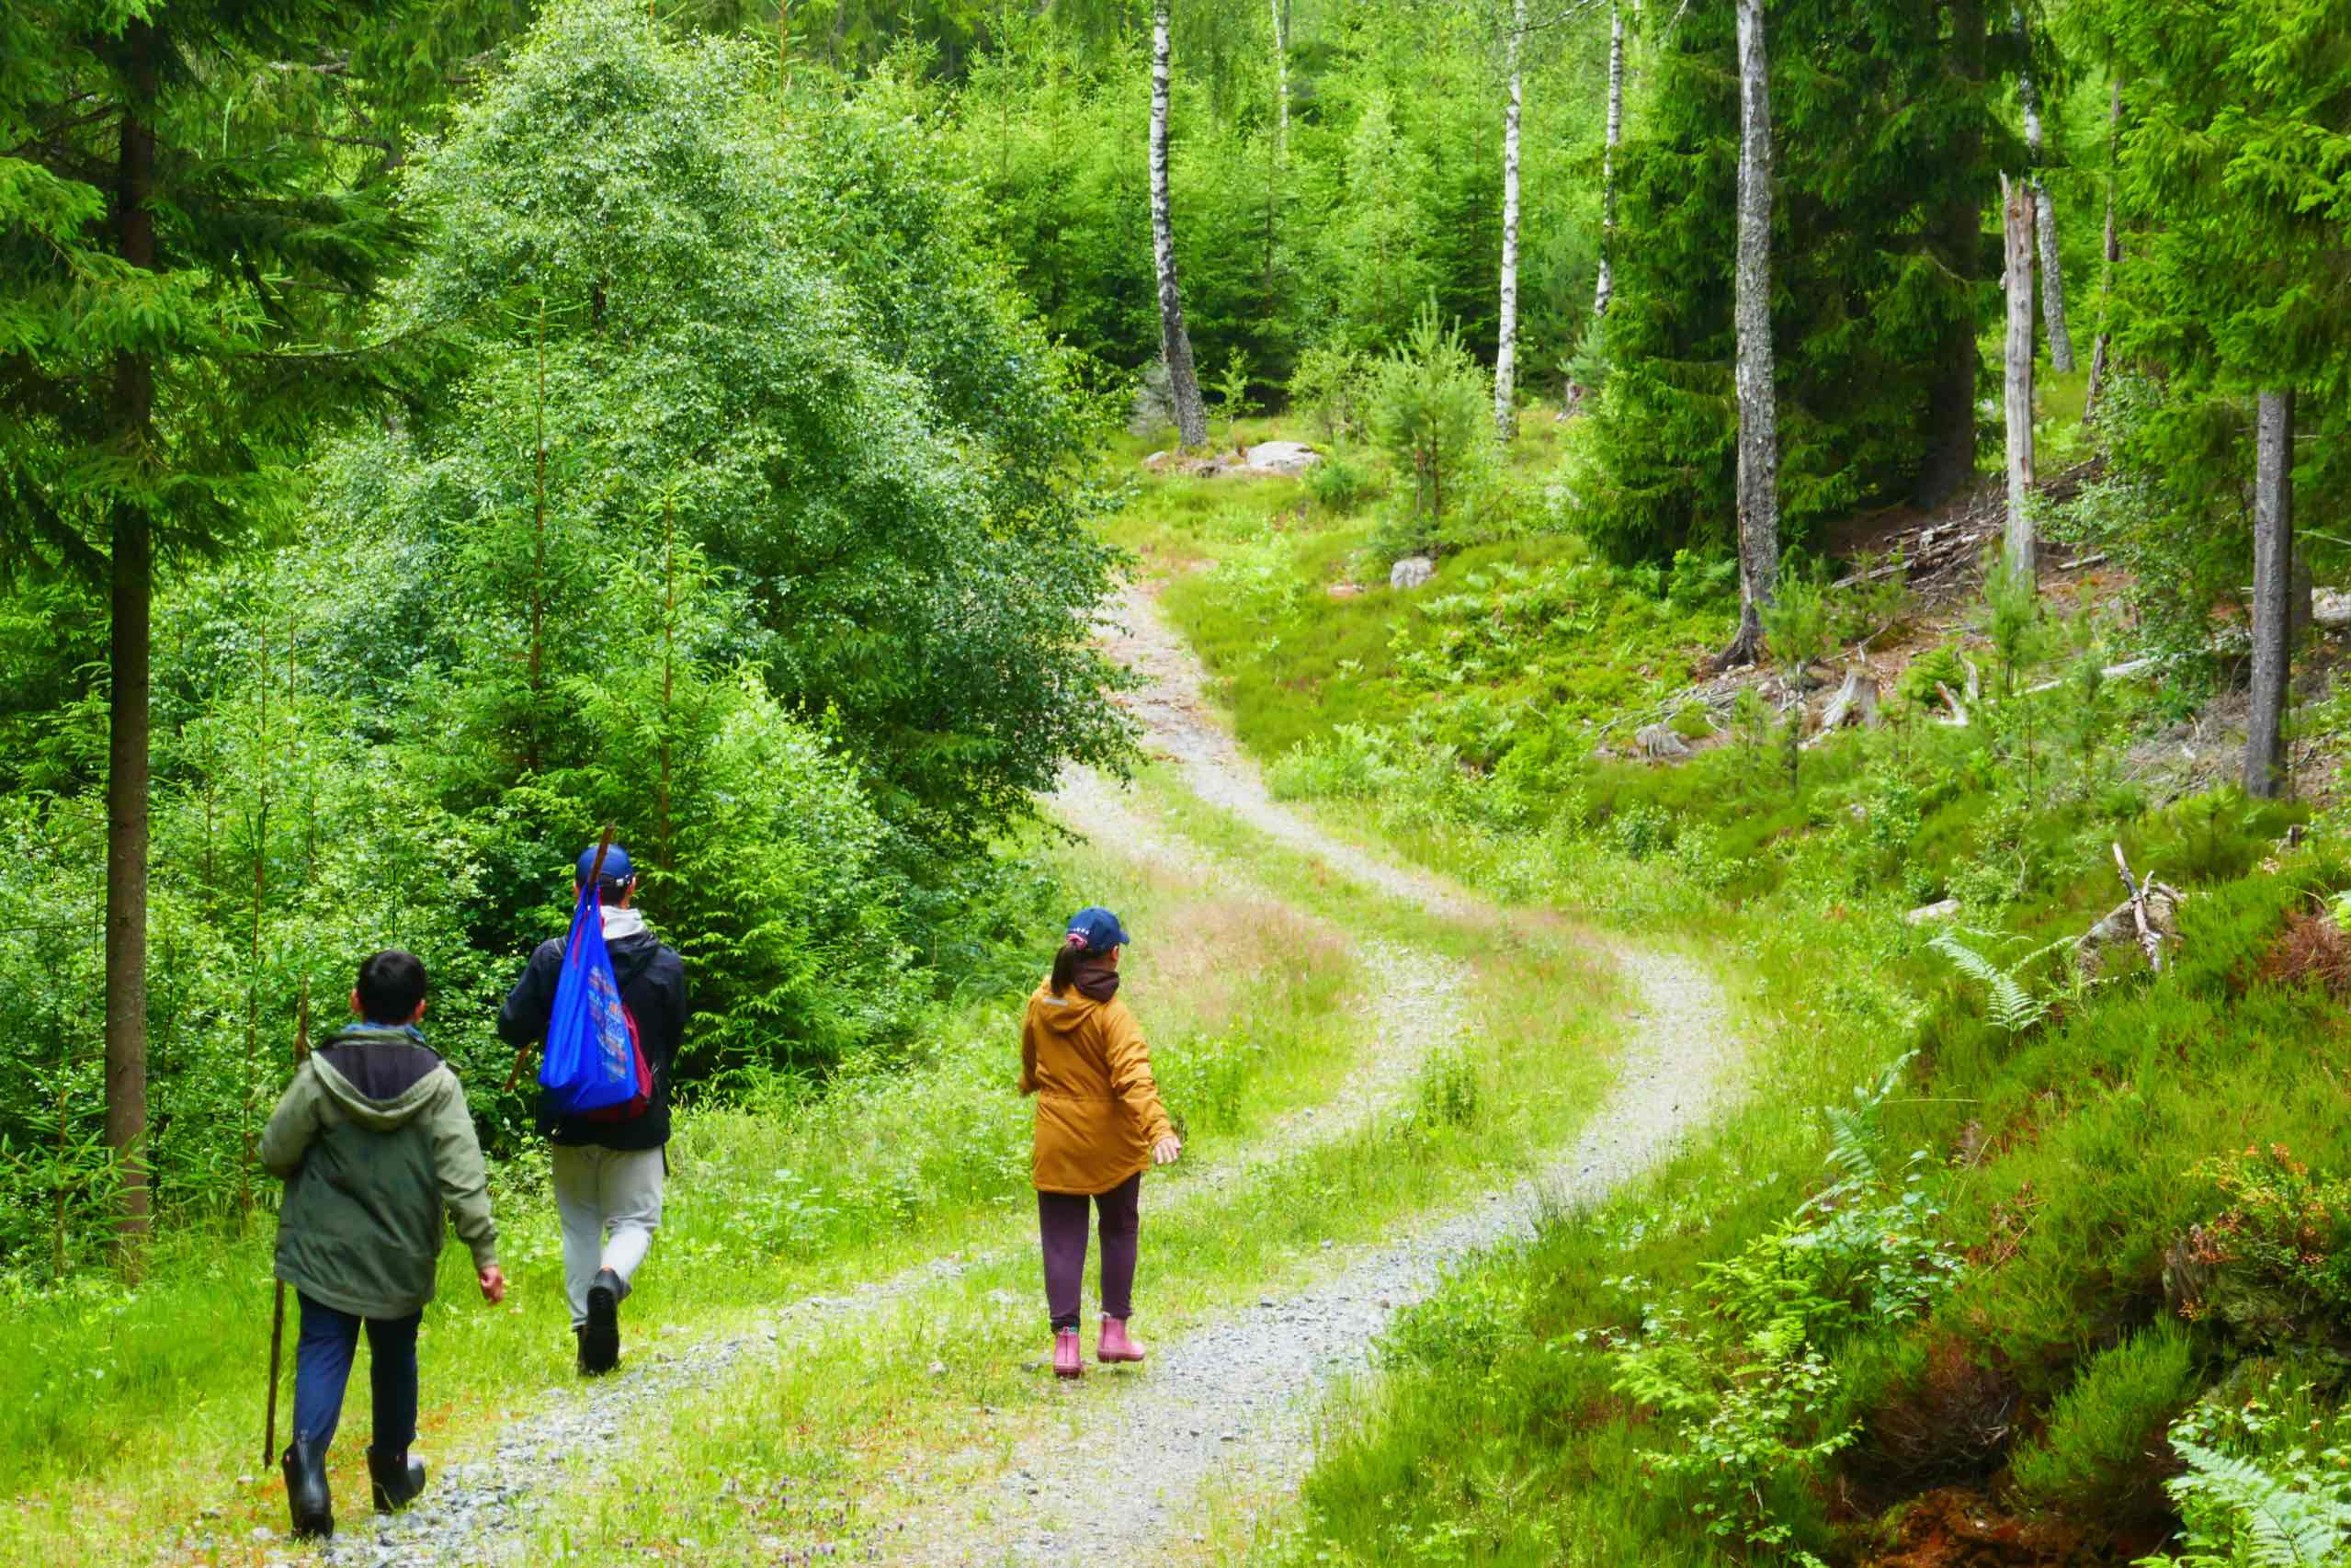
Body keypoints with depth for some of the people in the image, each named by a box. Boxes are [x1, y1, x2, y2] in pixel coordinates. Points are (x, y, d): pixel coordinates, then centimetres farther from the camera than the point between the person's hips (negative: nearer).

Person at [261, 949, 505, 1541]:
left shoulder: (322, 1071, -9)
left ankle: (309, 1450, -26)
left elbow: (275, 1152, -5)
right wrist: (485, 1251, -9)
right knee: (394, 1356, 17)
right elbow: (463, 1175, -12)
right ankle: (393, 1474, 29)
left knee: (323, 1352, 1)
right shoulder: (437, 1081, -8)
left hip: (326, 1248, -1)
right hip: (402, 1257, 1)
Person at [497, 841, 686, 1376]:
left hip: (571, 1118, 1)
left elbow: (513, 1028, -5)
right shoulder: (665, 962, -5)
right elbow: (673, 1039, 5)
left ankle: (588, 1334, 9)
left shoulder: (553, 957, -9)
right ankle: (610, 1279, -24)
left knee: (580, 1226, 14)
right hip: (639, 1121, 0)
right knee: (635, 1220, 9)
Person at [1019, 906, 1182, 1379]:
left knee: (1062, 1241, 7)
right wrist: (1158, 1130, -37)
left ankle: (1066, 1340, -1)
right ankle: (1114, 1330, 16)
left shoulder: (1041, 1004, 1)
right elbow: (1135, 1077, -28)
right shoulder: (1111, 1014, -16)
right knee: (1120, 1232, 16)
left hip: (1055, 1145, 3)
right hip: (1111, 1145, -3)